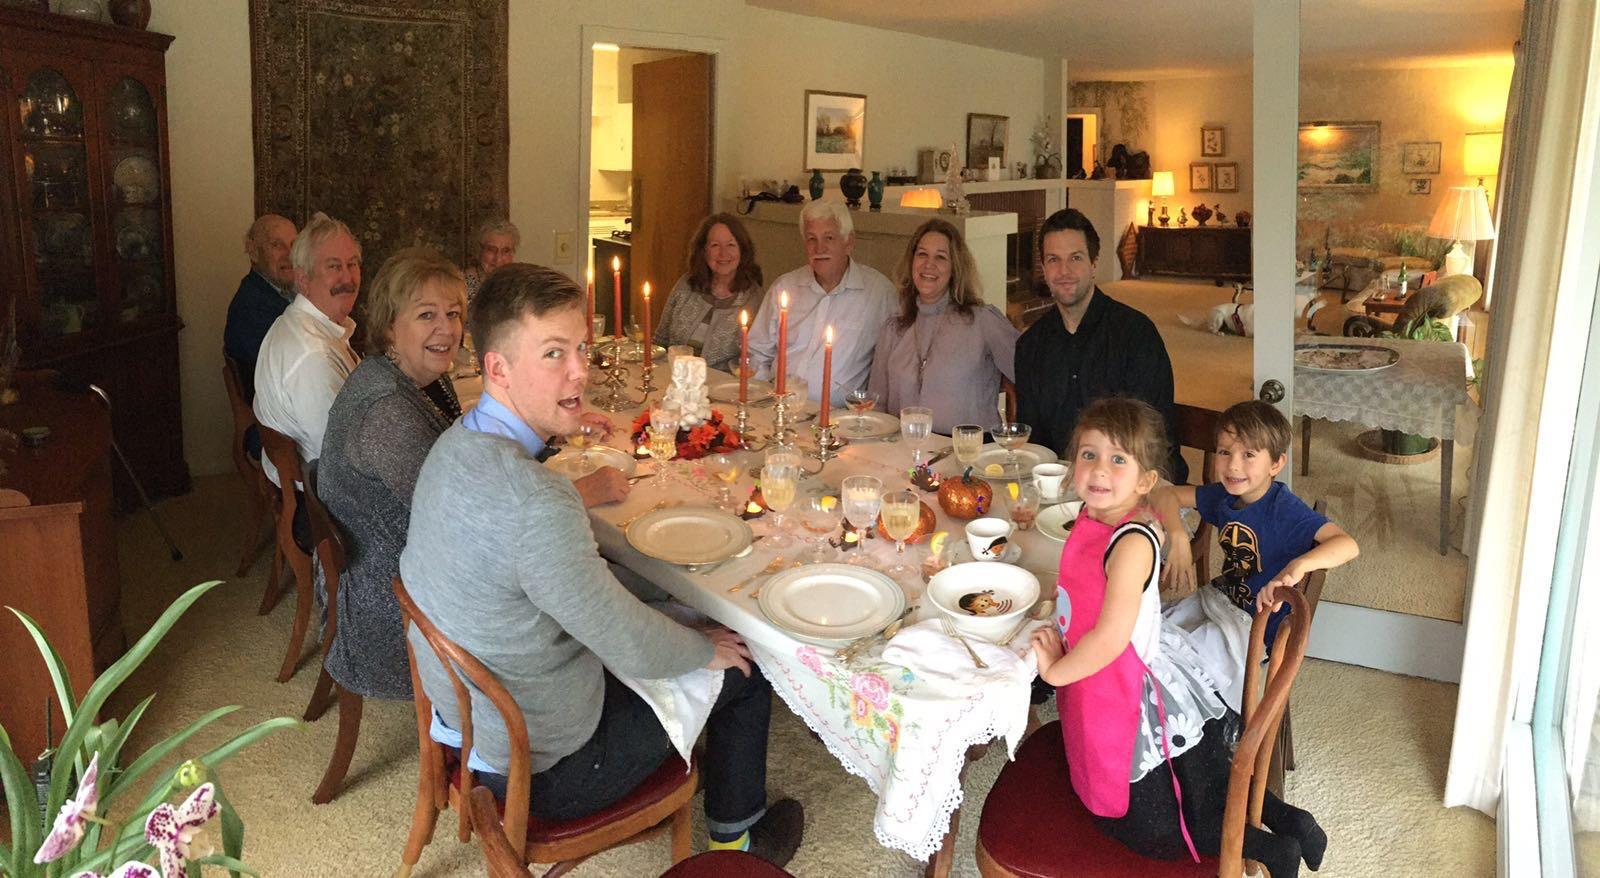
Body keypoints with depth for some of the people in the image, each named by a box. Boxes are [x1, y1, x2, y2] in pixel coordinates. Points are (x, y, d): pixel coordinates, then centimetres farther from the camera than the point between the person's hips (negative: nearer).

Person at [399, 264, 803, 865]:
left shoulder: (457, 444, -5)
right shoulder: (532, 499, -36)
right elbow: (637, 652, -26)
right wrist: (707, 649, -7)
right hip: (544, 770, -8)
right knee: (744, 666, 7)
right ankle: (738, 835, 31)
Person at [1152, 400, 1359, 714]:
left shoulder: (1286, 510, -24)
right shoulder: (1223, 495, -3)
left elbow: (1347, 545, -36)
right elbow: (1164, 495, 5)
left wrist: (1297, 566, -55)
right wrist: (1177, 539, -14)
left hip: (1255, 624, -7)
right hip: (1217, 598, 7)